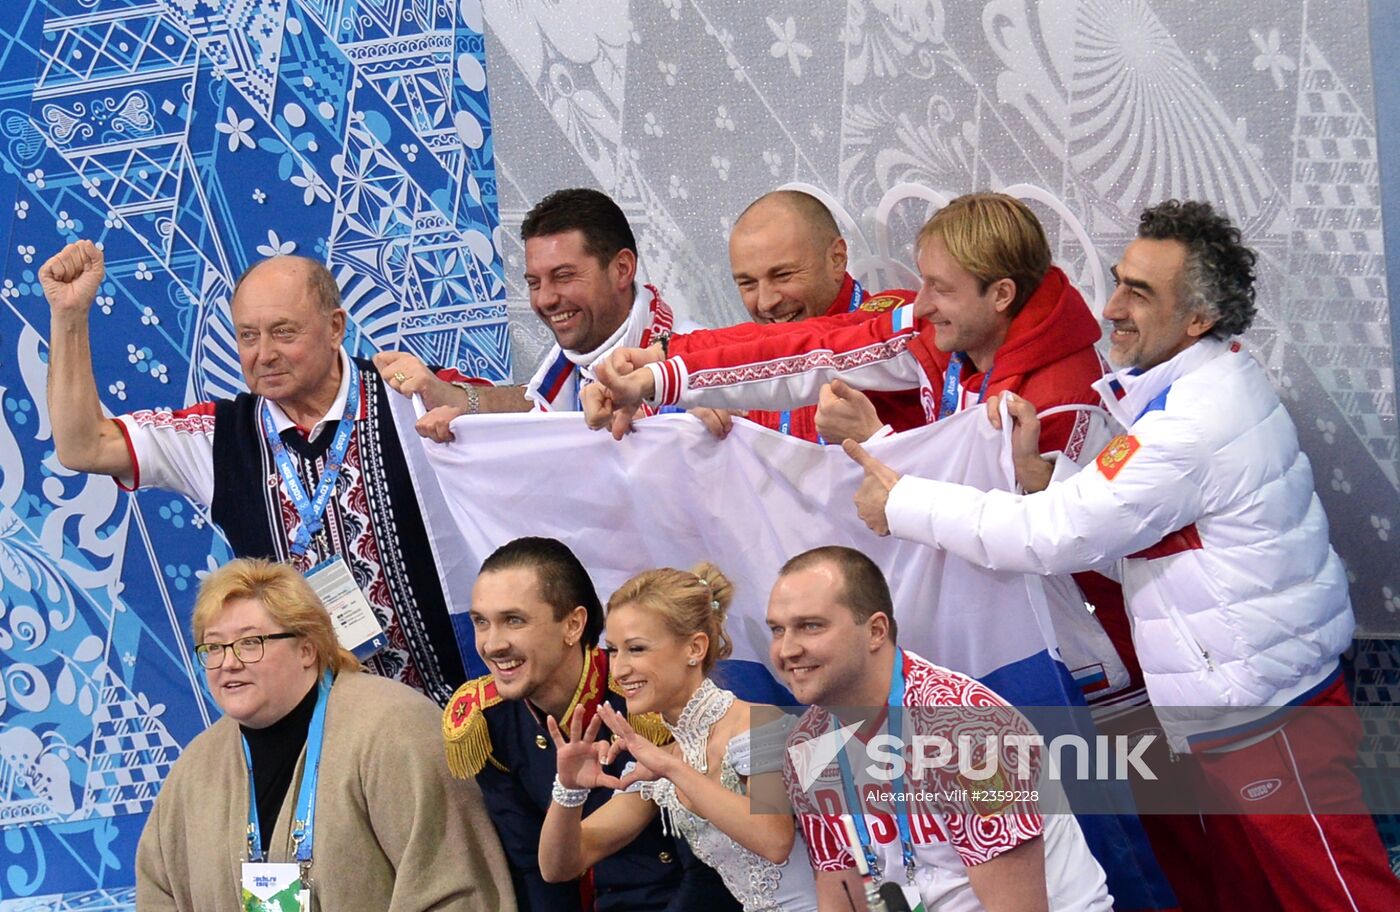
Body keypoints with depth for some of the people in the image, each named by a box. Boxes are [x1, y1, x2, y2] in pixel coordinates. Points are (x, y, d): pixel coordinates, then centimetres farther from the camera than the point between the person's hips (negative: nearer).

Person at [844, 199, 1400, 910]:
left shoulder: (1195, 422, -24)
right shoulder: (1216, 380, 9)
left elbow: (1059, 536, -24)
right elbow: (1099, 515, 9)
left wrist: (904, 504, -16)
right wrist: (1036, 472, -11)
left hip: (1263, 708, -11)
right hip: (1230, 698, 11)